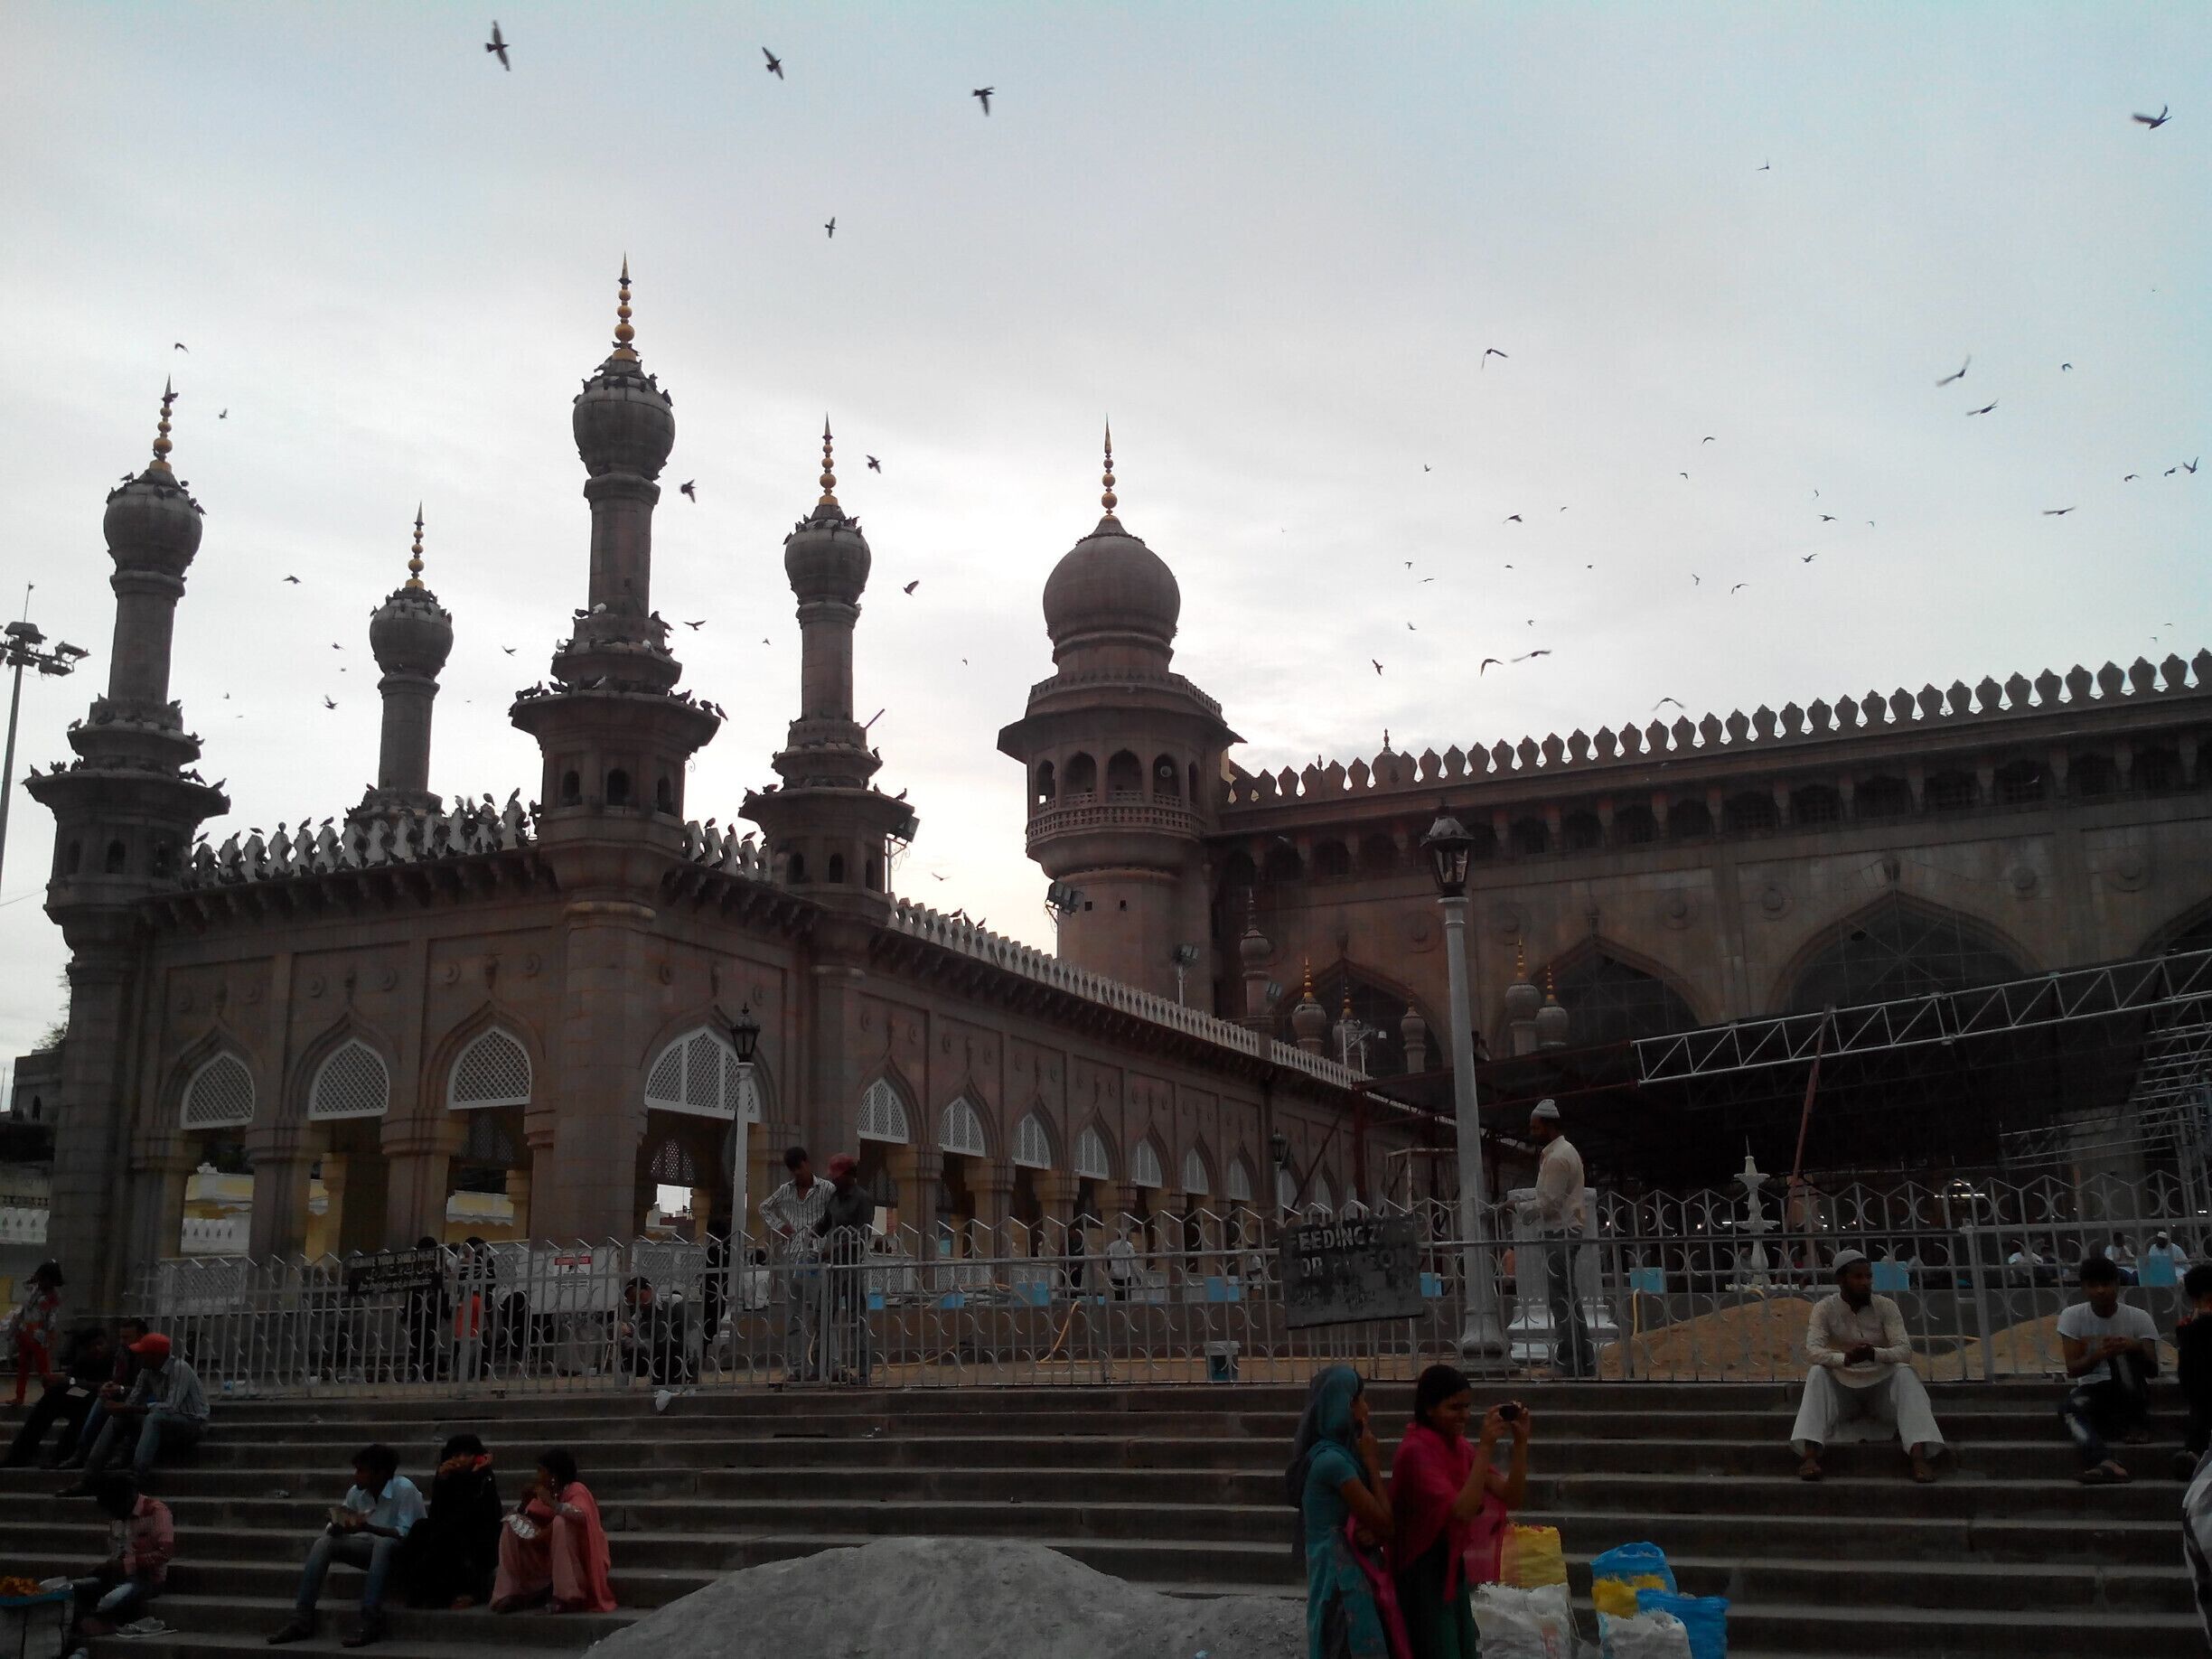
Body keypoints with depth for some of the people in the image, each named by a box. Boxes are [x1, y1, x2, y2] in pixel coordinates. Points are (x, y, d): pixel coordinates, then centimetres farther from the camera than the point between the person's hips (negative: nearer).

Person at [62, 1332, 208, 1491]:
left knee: (154, 1418, -35)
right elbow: (133, 1400, 6)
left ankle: (136, 1481, -42)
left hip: (193, 1423, -8)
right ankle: (88, 1481, -3)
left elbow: (171, 1406, -30)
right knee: (117, 1419, -3)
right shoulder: (148, 1370, 3)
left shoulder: (180, 1369, -21)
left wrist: (129, 1409, -29)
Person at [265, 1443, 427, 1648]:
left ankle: (370, 1621, -42)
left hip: (404, 1551, -6)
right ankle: (301, 1617, -19)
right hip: (372, 1549, 6)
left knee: (383, 1543, -40)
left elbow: (405, 1533, -25)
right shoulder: (356, 1492, -2)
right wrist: (337, 1525, -23)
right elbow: (334, 1530, 2)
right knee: (324, 1542, -14)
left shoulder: (404, 1489, -21)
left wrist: (367, 1527, -35)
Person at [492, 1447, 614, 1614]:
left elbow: (581, 1516, -37)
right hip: (547, 1553, 7)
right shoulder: (544, 1492, 3)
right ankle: (511, 1593, -11)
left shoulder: (575, 1490, -16)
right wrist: (525, 1501, -15)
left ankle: (569, 1596, -32)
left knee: (561, 1522, -35)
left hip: (575, 1554, -7)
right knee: (512, 1525, -5)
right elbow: (517, 1516, 4)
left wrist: (551, 1502, -35)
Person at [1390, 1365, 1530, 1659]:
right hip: (1425, 1574, -8)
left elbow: (1512, 1498, 1)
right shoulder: (1415, 1451, -19)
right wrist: (1485, 1447, -28)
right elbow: (1463, 1510, -28)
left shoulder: (1460, 1447, 6)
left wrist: (1520, 1443, -11)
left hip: (1454, 1567, 8)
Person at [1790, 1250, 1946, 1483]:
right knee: (1817, 1373, -29)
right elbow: (1812, 1350, -22)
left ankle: (1919, 1456, -42)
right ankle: (1809, 1454, -41)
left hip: (1880, 1386, 0)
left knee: (1904, 1372, -29)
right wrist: (1845, 1358, -42)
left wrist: (1874, 1354, -38)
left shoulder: (1886, 1307, -6)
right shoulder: (1824, 1308, -9)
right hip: (1842, 1388, 0)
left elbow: (1905, 1351, -17)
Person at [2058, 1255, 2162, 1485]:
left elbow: (2153, 1371, -12)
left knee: (2125, 1349, -30)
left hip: (2130, 1391, -1)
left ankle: (2134, 1423, -19)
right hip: (2092, 1389, 1)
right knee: (2068, 1407, -34)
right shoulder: (2072, 1317, -5)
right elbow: (2073, 1369, -11)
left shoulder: (2139, 1318, -7)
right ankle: (2107, 1464, -59)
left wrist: (2138, 1349, -36)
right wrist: (2097, 1356, -34)